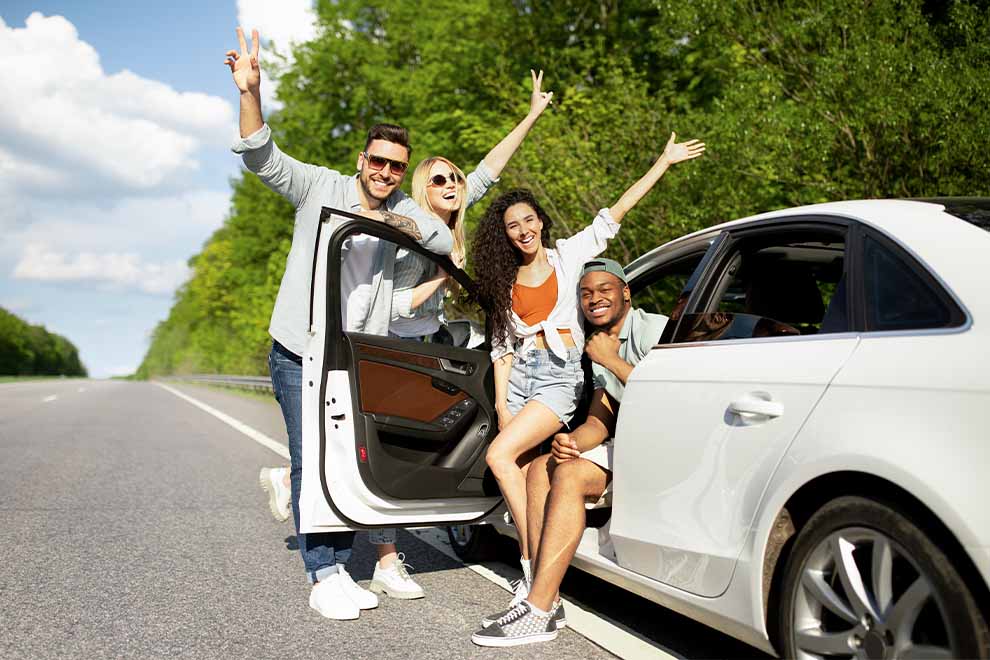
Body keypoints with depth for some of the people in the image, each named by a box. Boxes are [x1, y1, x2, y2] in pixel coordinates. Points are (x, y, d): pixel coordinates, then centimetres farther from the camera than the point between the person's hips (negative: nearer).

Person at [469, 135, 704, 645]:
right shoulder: (505, 283, 14)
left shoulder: (568, 256, 5)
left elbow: (616, 213, 3)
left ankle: (534, 565, -12)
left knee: (500, 456, -21)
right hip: (521, 373, 5)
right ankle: (533, 573, 7)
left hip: (561, 375, -5)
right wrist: (501, 398, 3)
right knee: (521, 474, -3)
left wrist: (664, 161, 0)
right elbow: (502, 344, 12)